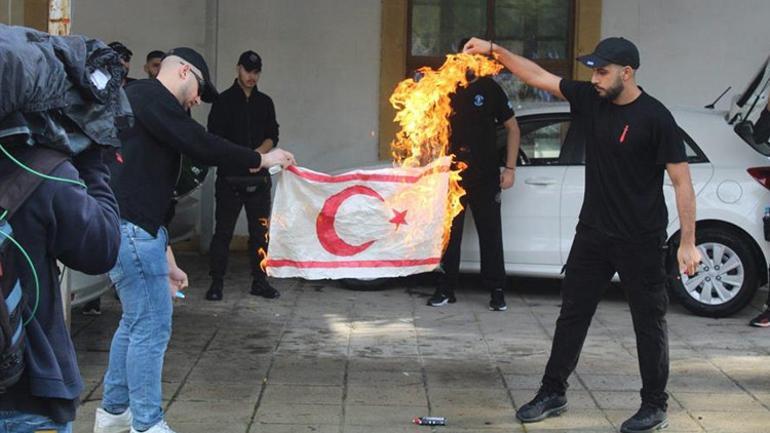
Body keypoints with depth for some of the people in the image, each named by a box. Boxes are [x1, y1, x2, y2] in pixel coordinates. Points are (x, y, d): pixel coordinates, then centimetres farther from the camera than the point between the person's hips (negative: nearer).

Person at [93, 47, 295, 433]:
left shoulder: (146, 101, 23)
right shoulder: (149, 95, -8)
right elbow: (199, 145, -17)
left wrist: (166, 259, 25)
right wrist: (260, 160, -4)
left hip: (128, 226, 11)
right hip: (130, 227, -11)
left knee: (136, 320, 20)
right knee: (152, 326, -5)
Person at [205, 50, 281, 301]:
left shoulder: (265, 103, 15)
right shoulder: (224, 101, 2)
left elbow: (272, 136, 9)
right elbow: (214, 138, -5)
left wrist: (257, 153, -10)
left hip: (258, 177, 4)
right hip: (229, 176, -4)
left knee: (260, 231, 5)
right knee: (223, 230, -3)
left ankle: (260, 281, 13)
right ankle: (216, 283, 1)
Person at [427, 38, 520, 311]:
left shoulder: (490, 90, 0)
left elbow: (512, 127, 5)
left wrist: (510, 168, -3)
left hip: (485, 177, -2)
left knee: (490, 233, 3)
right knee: (449, 233, 5)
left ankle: (496, 291, 9)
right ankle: (446, 289, 14)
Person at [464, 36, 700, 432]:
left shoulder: (655, 118, -15)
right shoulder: (591, 100, 1)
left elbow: (681, 181, -14)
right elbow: (538, 76, 5)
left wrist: (688, 243, -16)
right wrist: (494, 50, -5)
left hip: (641, 240, -6)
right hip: (593, 233, 6)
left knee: (649, 322, 5)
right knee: (572, 314, 11)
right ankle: (553, 393, 22)